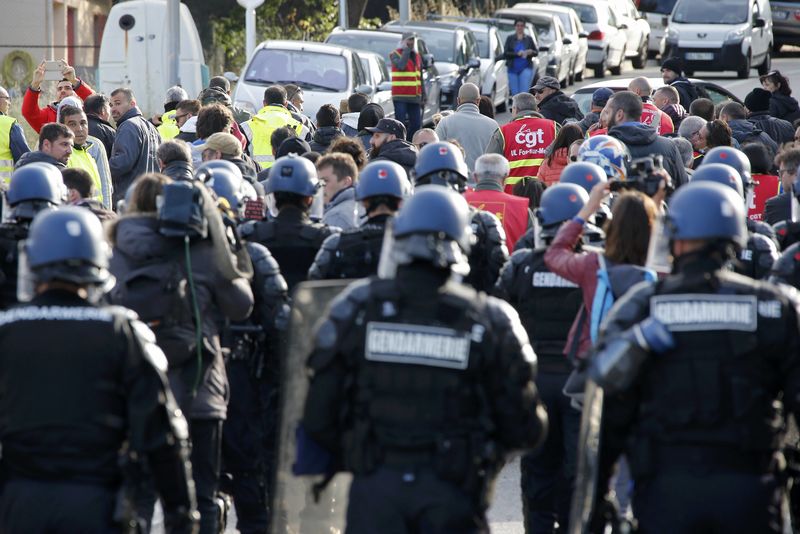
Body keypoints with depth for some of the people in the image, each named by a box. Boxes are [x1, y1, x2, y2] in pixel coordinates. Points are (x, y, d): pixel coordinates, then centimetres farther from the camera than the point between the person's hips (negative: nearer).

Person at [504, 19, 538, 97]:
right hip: (513, 69, 1)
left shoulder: (529, 39, 5)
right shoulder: (510, 38, 4)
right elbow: (505, 54, -3)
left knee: (524, 93, -14)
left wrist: (531, 52, -13)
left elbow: (536, 52, 10)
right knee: (515, 93, 3)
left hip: (526, 68, -1)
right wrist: (517, 54, -18)